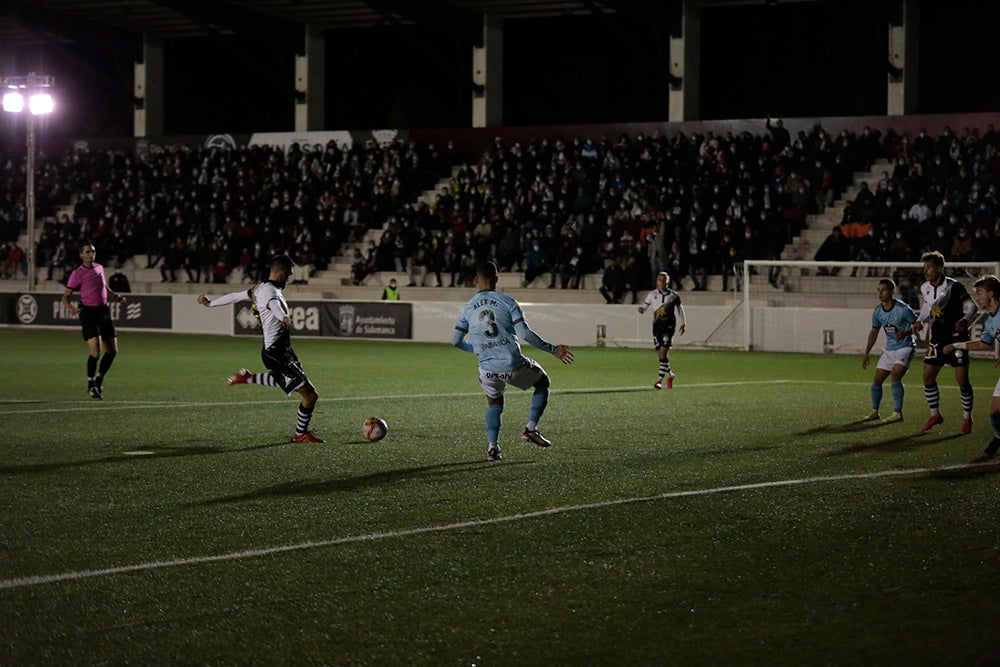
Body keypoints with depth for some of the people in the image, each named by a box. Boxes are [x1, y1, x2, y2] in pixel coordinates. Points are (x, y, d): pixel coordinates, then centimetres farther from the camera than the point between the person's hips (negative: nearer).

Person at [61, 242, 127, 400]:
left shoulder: (99, 268, 12)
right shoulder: (78, 273, -6)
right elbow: (65, 296, -6)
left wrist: (115, 295, 16)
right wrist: (71, 308, -26)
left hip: (103, 311, 6)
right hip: (88, 313, -6)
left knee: (112, 351, 4)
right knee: (95, 351, -16)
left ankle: (99, 380, 23)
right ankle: (91, 384, 2)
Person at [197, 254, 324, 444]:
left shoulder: (260, 289, 12)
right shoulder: (270, 290, -16)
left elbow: (236, 296, 26)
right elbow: (273, 303, -41)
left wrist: (210, 303, 40)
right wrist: (283, 317, -62)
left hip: (279, 351, 10)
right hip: (276, 354, -10)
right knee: (310, 395, -8)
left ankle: (248, 378, 42)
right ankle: (301, 434, 11)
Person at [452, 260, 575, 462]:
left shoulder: (468, 309, 8)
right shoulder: (508, 302, -3)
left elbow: (456, 341, 10)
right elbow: (525, 333, -11)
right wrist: (552, 349, -3)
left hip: (487, 369, 3)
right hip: (514, 365, -3)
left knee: (494, 404, 28)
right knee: (542, 382, 24)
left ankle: (492, 446, 7)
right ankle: (531, 428, 10)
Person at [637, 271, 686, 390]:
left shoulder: (673, 295, 1)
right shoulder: (652, 294, 4)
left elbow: (679, 307, 16)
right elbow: (645, 305, 9)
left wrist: (683, 323, 16)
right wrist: (641, 309, -15)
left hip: (669, 326, -3)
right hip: (657, 325, 3)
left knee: (663, 353, -14)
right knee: (660, 355, 5)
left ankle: (660, 379, -14)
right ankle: (669, 375, 27)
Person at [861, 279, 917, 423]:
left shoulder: (903, 309, -18)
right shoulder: (877, 311, 0)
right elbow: (874, 331, 14)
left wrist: (905, 333, -27)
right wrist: (866, 353, 13)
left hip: (904, 348, -7)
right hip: (889, 350, 7)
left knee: (895, 376, -24)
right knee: (877, 380, 5)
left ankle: (897, 413, -19)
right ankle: (875, 412, 22)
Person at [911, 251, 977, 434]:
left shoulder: (954, 286, -15)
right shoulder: (925, 288, 5)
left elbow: (971, 305, -16)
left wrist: (965, 320, -35)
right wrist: (920, 321, 6)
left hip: (957, 336, -6)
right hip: (937, 338, 6)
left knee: (962, 379, -7)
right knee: (928, 377, 1)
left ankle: (967, 419, 9)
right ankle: (935, 415, 17)